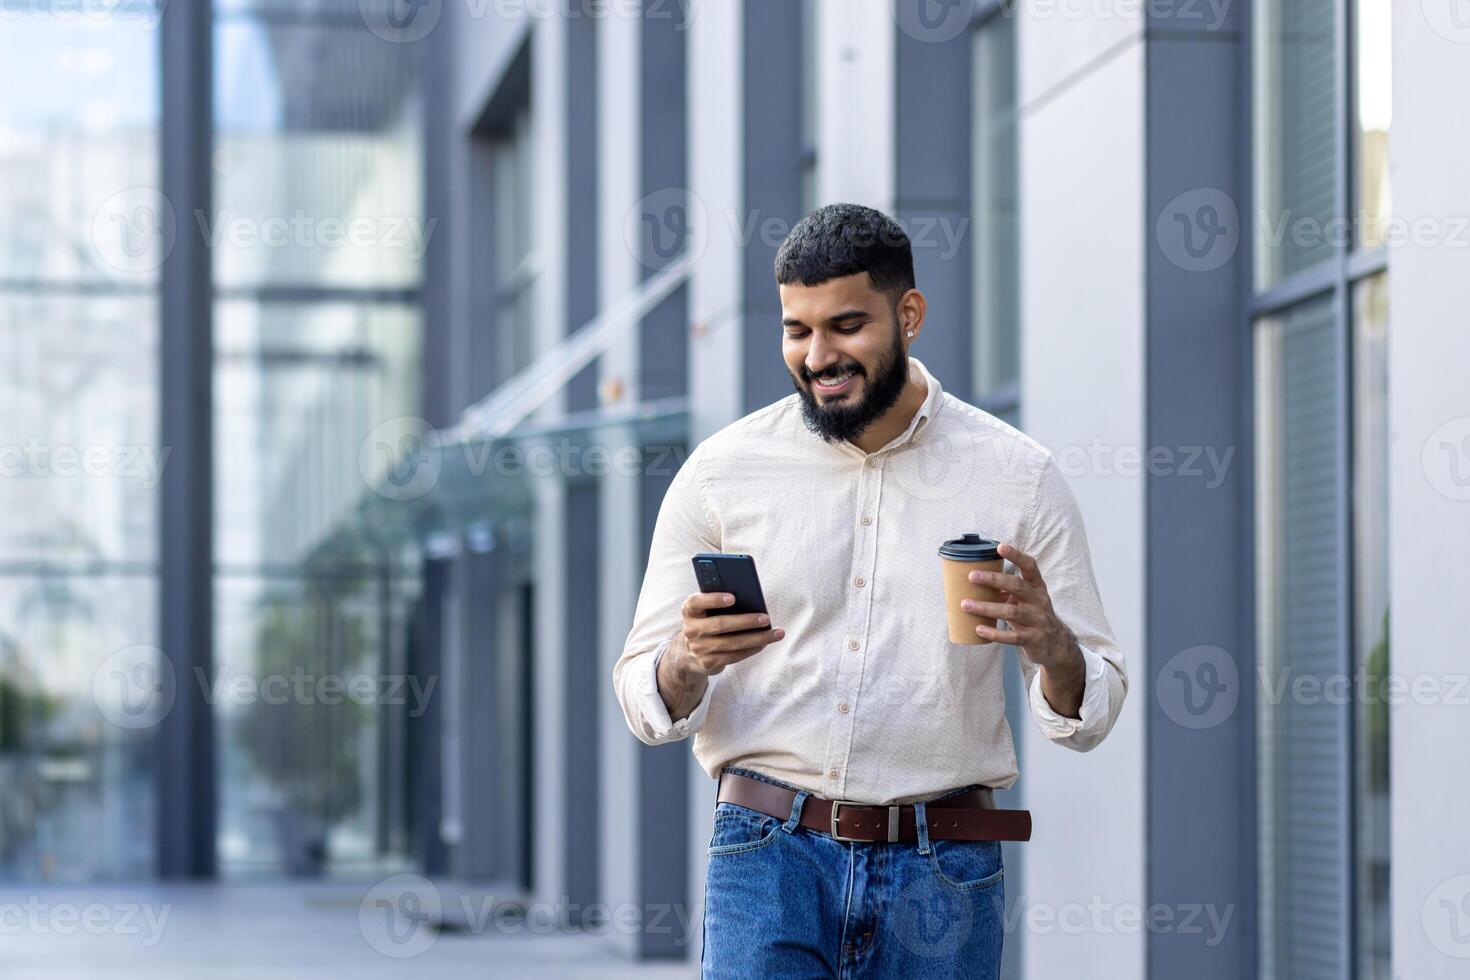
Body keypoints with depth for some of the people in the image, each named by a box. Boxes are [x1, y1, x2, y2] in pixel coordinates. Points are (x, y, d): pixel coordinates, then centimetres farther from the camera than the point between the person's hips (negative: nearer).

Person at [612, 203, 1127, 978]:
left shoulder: (1018, 478, 3)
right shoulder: (721, 472, 4)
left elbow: (1088, 713, 5)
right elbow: (644, 702, 7)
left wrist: (1050, 646, -17)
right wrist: (688, 663, -16)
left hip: (941, 877, 1)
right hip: (771, 854, 0)